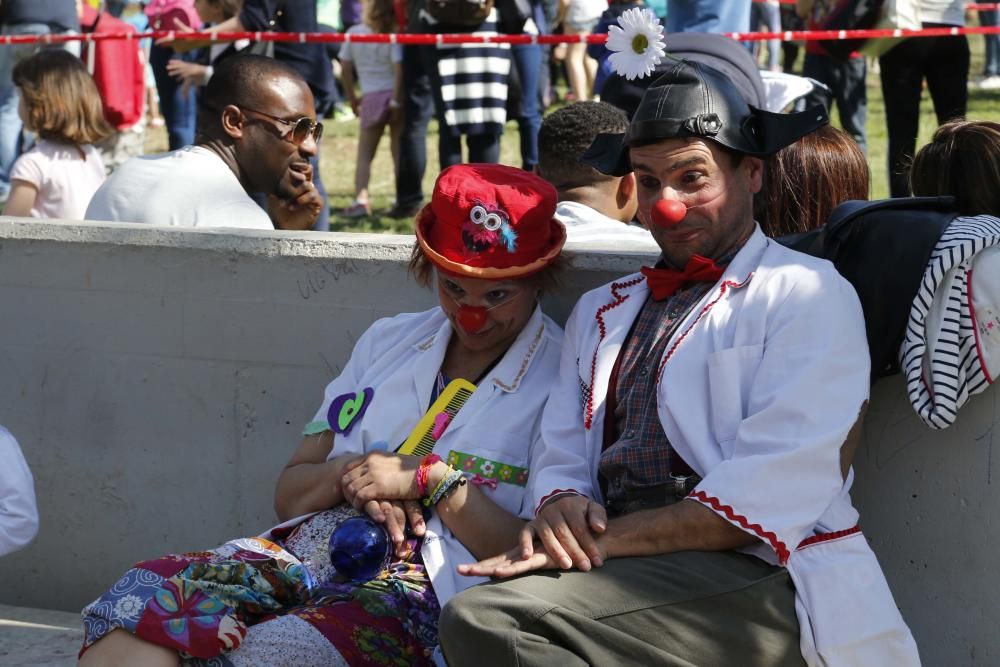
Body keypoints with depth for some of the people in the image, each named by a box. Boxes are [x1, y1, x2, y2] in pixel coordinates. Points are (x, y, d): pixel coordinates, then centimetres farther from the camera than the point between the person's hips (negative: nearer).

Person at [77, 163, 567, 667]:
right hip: (308, 548, 5)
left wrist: (430, 479, -10)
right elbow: (289, 495, 20)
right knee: (145, 601, -24)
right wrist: (347, 474, -2)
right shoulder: (388, 340, 19)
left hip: (419, 589, -5)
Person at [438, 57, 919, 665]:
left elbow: (774, 495, -10)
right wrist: (560, 508, -7)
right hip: (624, 569, 6)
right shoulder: (601, 312, 25)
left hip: (756, 582, -6)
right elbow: (562, 457, 19)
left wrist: (604, 541, -16)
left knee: (484, 616, -28)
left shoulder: (806, 296, 3)